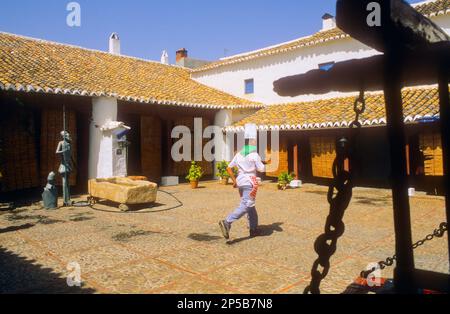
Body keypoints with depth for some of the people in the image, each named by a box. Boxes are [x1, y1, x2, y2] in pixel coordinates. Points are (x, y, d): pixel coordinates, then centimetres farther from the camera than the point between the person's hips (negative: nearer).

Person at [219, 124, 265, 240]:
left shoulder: (239, 154, 8)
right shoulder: (254, 155, -9)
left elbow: (229, 168, 8)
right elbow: (262, 169, -6)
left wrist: (234, 180, 13)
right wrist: (261, 163, 15)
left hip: (240, 182, 8)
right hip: (250, 182, -7)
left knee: (251, 205, 18)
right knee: (245, 206, -10)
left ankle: (253, 229, 24)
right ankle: (227, 222, -27)